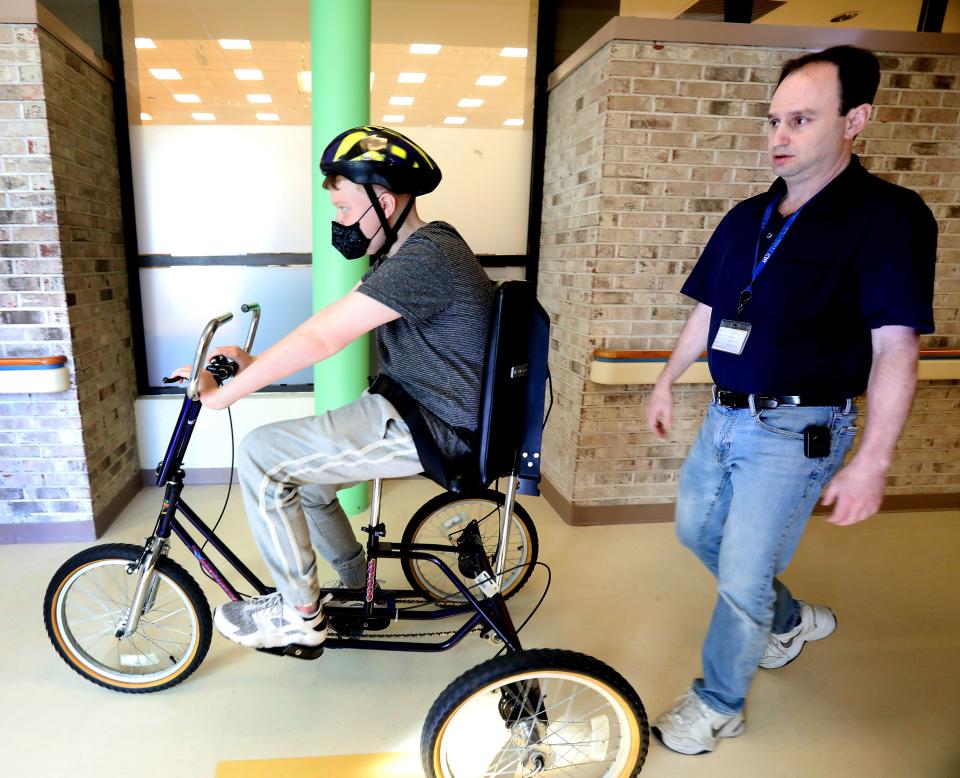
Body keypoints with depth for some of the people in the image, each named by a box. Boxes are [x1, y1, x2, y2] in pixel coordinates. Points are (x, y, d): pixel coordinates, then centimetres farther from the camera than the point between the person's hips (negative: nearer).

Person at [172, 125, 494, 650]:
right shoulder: (407, 252, 11)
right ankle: (357, 588, 34)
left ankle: (297, 614, 5)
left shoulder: (425, 259, -23)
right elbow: (327, 332, 12)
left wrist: (220, 395, -17)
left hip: (429, 428, -10)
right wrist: (256, 362, 2)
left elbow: (320, 339, -26)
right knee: (299, 474, 17)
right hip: (410, 409, 10)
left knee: (261, 455, -12)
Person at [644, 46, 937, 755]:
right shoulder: (746, 218, 8)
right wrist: (667, 382, 17)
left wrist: (871, 463, -20)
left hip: (796, 430, -7)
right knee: (698, 532, 21)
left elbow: (895, 350, -16)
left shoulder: (886, 216, -11)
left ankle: (718, 704, 27)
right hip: (726, 416, 8)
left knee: (742, 579, 0)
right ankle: (791, 619, 46)